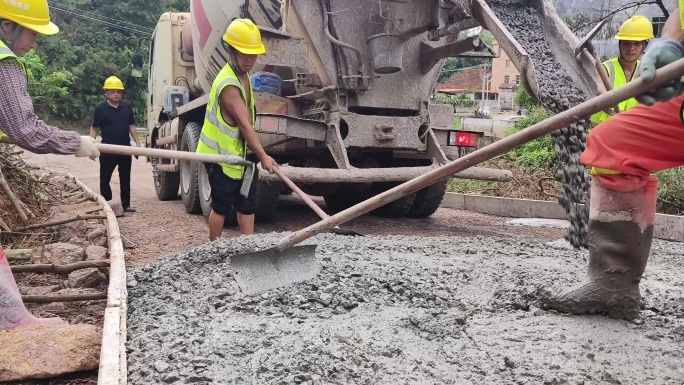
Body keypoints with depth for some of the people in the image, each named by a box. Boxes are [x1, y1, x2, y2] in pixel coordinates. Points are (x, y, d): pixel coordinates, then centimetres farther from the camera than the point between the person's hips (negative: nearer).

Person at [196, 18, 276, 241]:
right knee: (222, 206, 3)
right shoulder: (228, 85, -27)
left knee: (248, 203, 8)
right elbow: (244, 124, -32)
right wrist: (263, 156, -34)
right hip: (221, 155, -9)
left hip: (239, 153, 9)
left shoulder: (243, 74, 5)